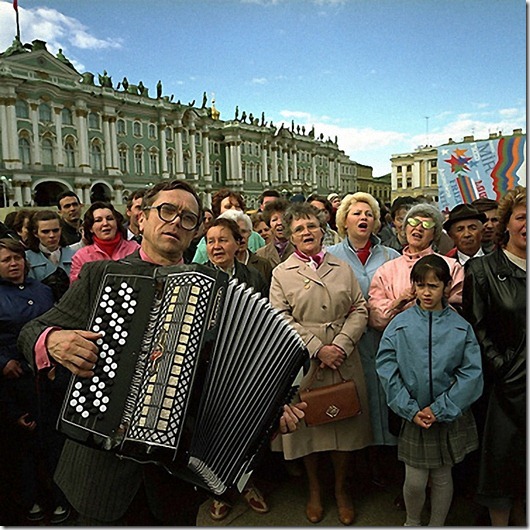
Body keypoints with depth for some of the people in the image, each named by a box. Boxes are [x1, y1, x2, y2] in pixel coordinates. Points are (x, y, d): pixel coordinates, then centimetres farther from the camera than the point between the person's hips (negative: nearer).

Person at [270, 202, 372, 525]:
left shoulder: (342, 268, 9)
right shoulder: (282, 273, 1)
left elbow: (359, 309, 4)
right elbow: (282, 320, -6)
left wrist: (341, 344, -10)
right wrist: (318, 348, -14)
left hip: (344, 360, 2)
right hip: (304, 362, -2)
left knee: (346, 423, 10)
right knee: (310, 425, 10)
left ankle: (341, 489, 32)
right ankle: (315, 489, 34)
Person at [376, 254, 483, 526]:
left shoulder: (461, 327, -6)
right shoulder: (400, 324, -7)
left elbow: (471, 374, -9)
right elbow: (386, 367, -9)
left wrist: (439, 409, -14)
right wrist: (410, 409, -14)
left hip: (450, 416, 1)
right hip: (413, 416, 0)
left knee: (443, 477, 15)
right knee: (414, 481, 6)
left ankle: (437, 524, 40)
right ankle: (412, 521, 37)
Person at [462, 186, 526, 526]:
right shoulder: (482, 270, -5)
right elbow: (477, 329, -7)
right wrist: (505, 370, -12)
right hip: (507, 383, -3)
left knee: (523, 459, 16)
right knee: (503, 452, 8)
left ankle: (519, 517, 35)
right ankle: (499, 521, 28)